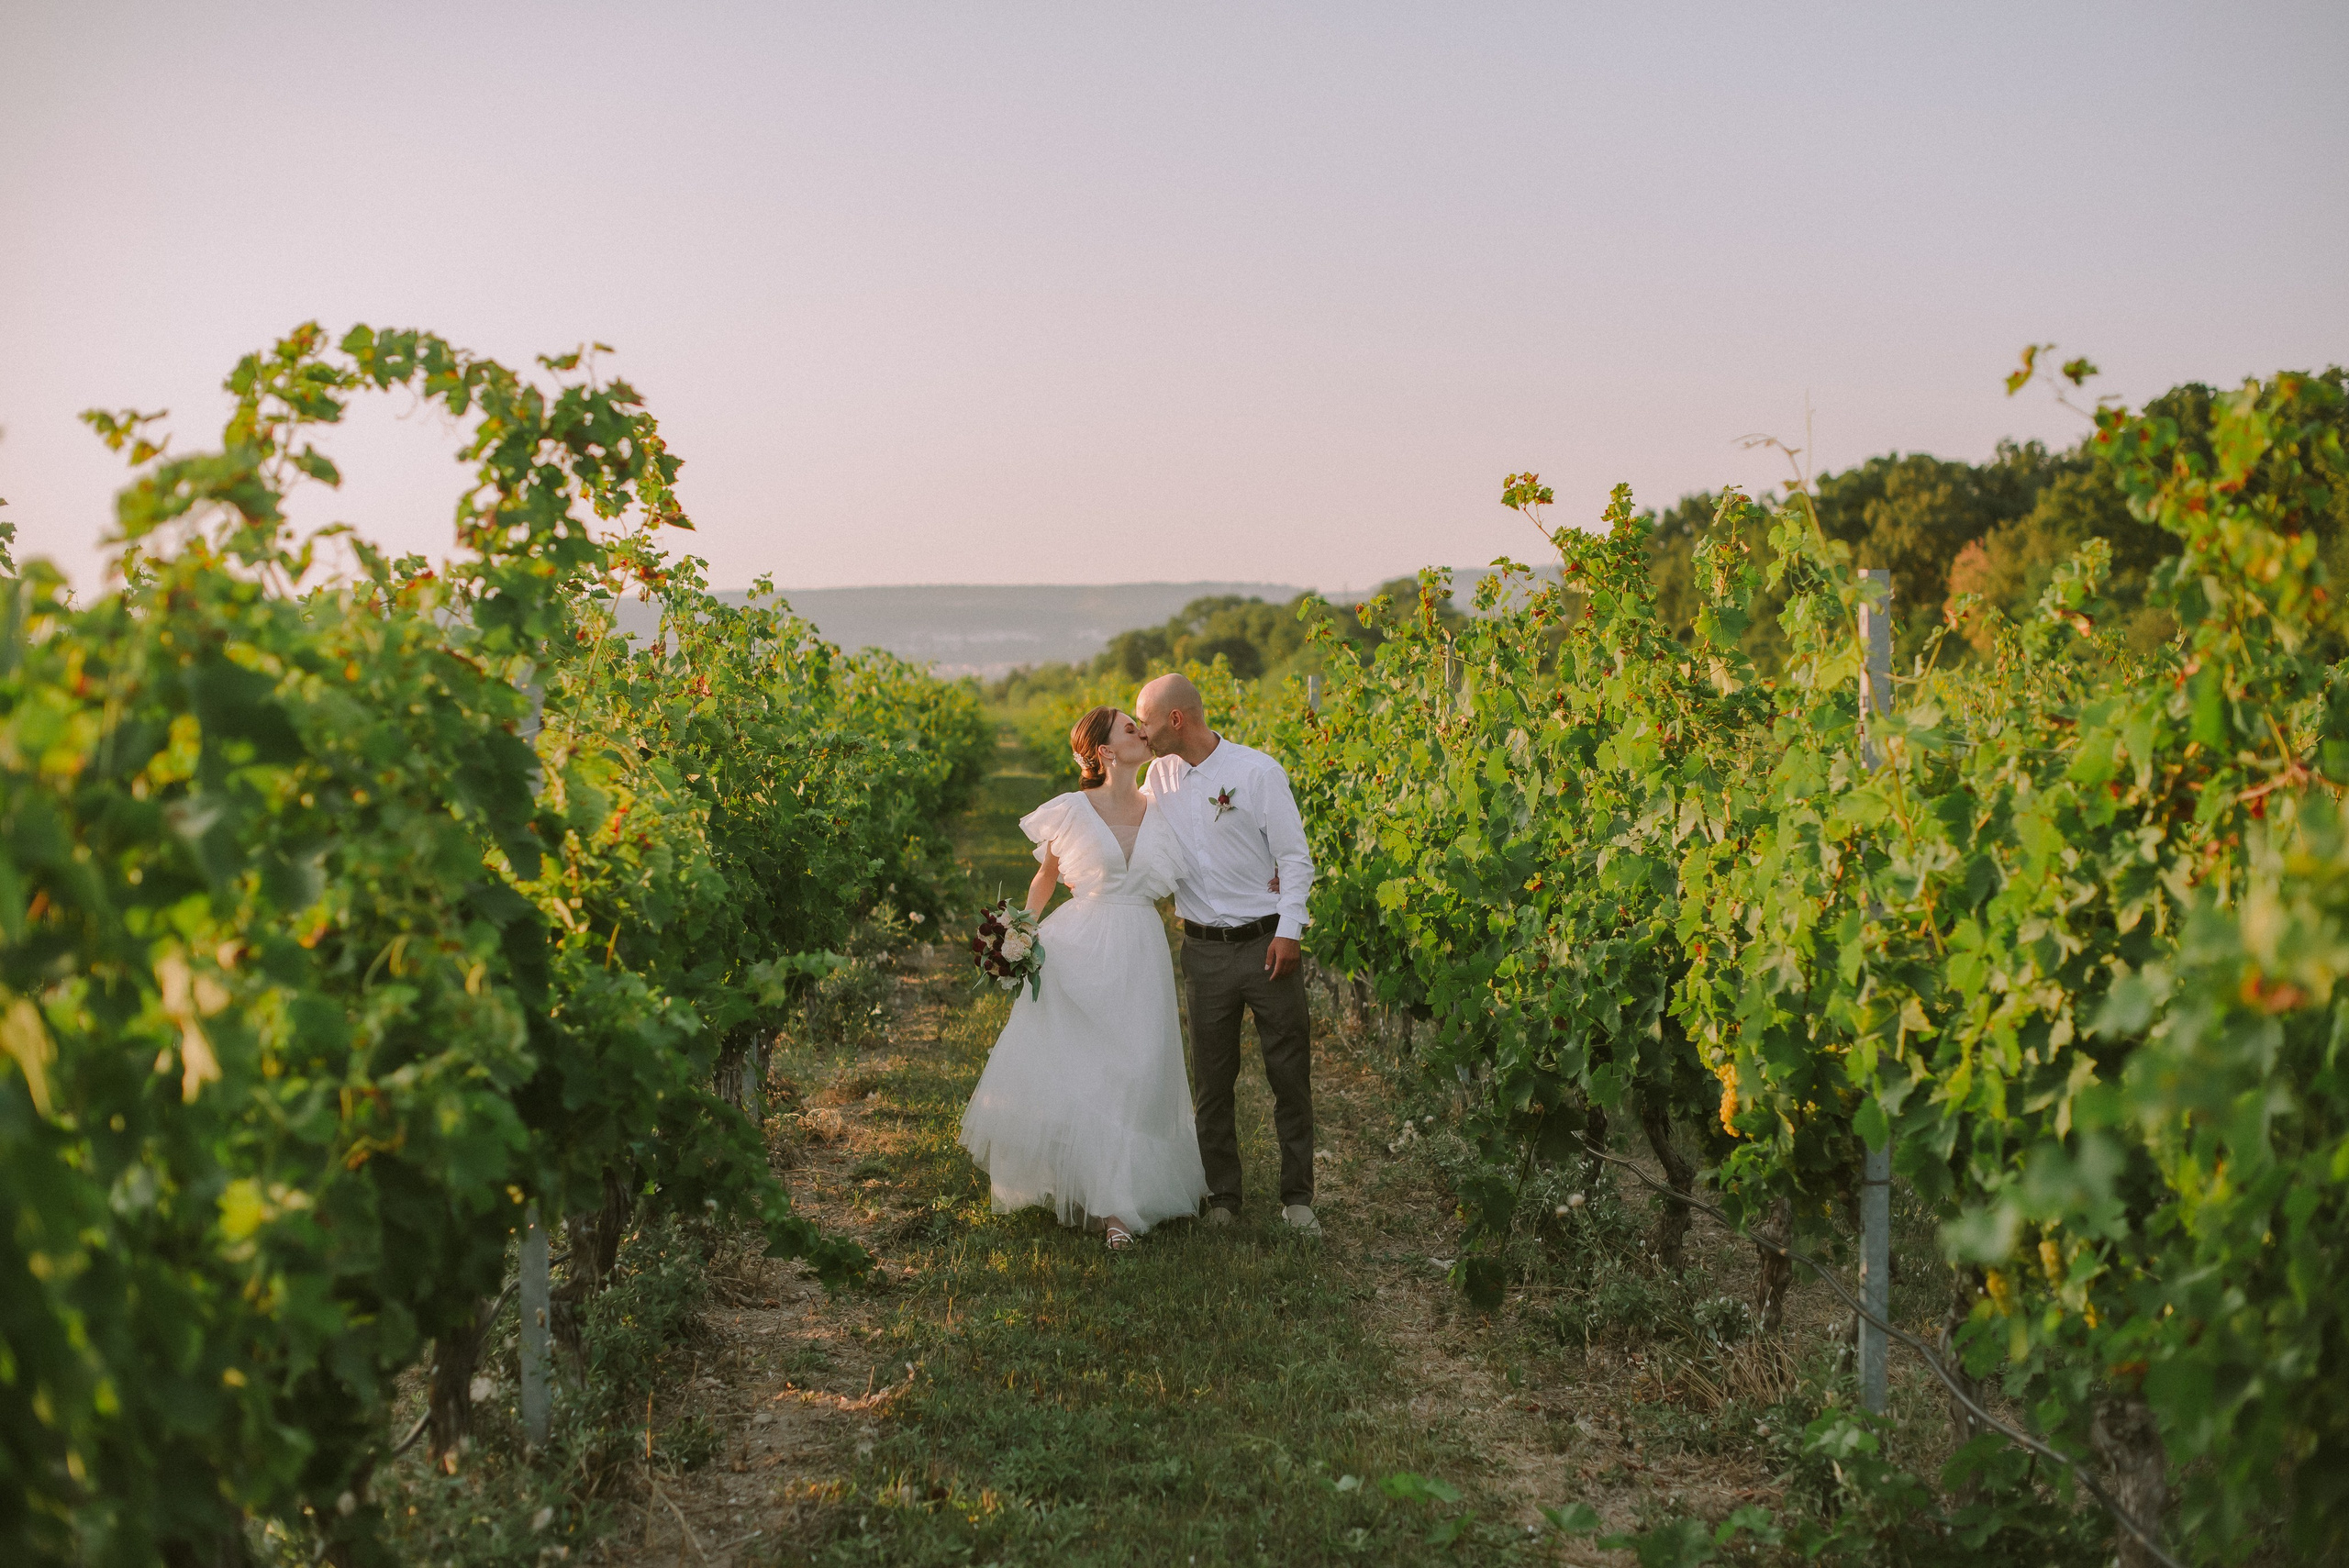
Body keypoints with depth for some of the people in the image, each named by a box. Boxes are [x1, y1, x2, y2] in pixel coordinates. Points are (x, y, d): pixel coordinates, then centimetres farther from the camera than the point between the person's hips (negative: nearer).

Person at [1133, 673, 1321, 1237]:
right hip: (1204, 950, 4)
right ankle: (1221, 1198, 18)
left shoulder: (1257, 771, -8)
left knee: (1290, 1073, 2)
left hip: (1267, 943, -4)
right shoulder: (1159, 776, 7)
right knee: (1211, 1080, 7)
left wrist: (1289, 930, -13)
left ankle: (1297, 1198, 12)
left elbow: (1296, 858, -6)